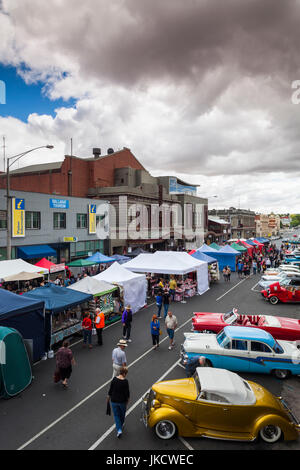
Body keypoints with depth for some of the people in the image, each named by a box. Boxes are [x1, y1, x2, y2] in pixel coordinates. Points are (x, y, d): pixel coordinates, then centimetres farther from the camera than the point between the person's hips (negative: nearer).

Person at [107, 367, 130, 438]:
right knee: (122, 414, 25)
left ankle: (119, 430, 5)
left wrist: (108, 398, 9)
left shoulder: (114, 379, -15)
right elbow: (127, 393, -13)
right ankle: (121, 425, 45)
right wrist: (127, 400, 4)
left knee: (116, 415, 16)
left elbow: (110, 390, -6)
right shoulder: (125, 381, -21)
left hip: (114, 401, 1)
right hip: (122, 401, -1)